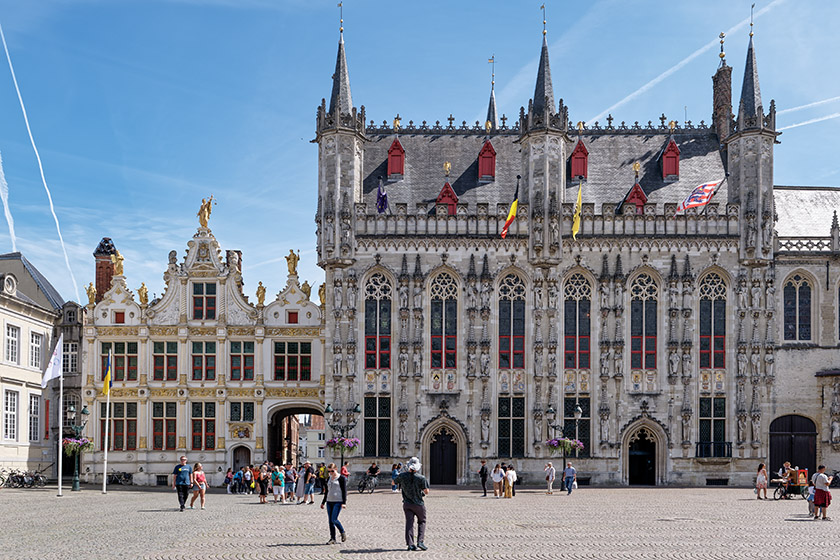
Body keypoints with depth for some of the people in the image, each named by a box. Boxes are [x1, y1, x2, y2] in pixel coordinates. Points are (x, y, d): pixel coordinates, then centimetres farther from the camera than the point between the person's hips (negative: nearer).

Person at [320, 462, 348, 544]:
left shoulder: (341, 478, -4)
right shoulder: (328, 479, 15)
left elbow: (344, 491, -7)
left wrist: (344, 502, -15)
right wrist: (323, 502, 24)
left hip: (338, 502, -7)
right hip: (329, 502, 7)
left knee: (334, 519, -14)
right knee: (330, 521, 3)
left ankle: (343, 533, 7)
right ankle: (332, 538, 8)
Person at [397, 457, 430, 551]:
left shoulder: (402, 476, -8)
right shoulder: (421, 478, -17)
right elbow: (427, 492, -13)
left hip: (407, 504, 2)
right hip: (418, 504, -2)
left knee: (409, 523, 6)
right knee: (422, 522, 14)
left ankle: (410, 544, -1)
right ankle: (420, 541, 1)